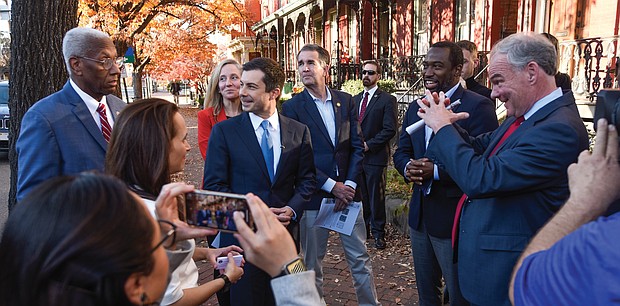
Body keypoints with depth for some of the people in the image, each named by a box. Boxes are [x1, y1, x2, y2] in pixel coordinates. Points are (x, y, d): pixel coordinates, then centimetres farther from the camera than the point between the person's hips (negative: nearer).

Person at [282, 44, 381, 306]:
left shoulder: (346, 101, 5)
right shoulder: (292, 107, -5)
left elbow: (357, 146, 4)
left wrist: (350, 184, -8)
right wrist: (332, 186, -13)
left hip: (347, 193, 3)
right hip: (314, 196, -2)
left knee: (360, 258, 13)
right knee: (312, 262, 12)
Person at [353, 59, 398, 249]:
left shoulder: (387, 100, -4)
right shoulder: (355, 99, 14)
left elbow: (390, 129, -12)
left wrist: (368, 145, -15)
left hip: (375, 156, -5)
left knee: (376, 197, 4)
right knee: (360, 195, 12)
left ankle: (378, 232, 17)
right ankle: (363, 228, 25)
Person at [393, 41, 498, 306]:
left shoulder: (478, 106, -14)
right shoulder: (415, 108, 9)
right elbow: (401, 152, 12)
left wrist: (436, 171, -27)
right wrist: (408, 168, -10)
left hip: (455, 217, -7)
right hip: (420, 214, 7)